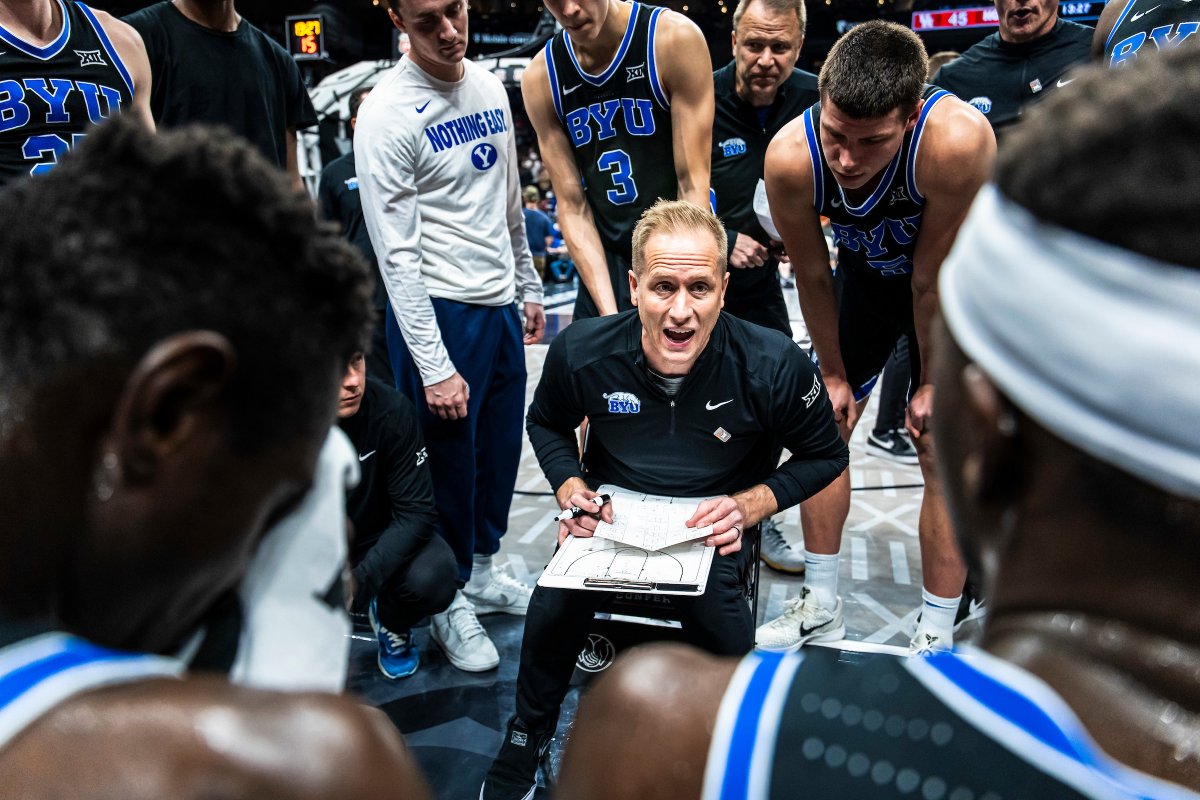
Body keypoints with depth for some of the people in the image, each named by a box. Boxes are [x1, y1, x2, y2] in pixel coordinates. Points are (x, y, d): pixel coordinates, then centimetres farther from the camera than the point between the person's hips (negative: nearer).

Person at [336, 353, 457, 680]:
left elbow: (416, 512, -20)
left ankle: (391, 622, 9)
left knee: (434, 576, -30)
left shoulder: (391, 409, -23)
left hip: (378, 540, 0)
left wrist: (359, 581, -35)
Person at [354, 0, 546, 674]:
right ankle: (451, 603, 25)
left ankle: (484, 570, 37)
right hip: (438, 310, -7)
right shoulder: (389, 112, -15)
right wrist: (433, 366, -19)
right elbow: (397, 253, -17)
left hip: (500, 303, 7)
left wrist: (528, 285, 18)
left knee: (502, 445, 16)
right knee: (450, 456, 5)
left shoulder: (491, 87, 7)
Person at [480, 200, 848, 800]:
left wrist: (751, 505, -19)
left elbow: (825, 456, -4)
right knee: (555, 600, -26)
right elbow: (546, 424, 6)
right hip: (613, 509, 1)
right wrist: (571, 490, -13)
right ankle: (524, 745, 6)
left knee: (714, 610, -32)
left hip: (716, 517, -1)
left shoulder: (775, 367, -23)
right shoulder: (581, 351, -18)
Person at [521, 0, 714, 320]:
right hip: (603, 269, 3)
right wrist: (608, 311, -13)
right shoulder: (541, 78, -4)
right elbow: (572, 207, -3)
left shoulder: (675, 38, -13)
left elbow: (693, 185, -15)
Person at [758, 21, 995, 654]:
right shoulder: (792, 156, -31)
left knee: (942, 449, -7)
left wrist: (933, 382, -14)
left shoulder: (957, 140, -40)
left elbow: (934, 280, -27)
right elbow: (812, 276, -15)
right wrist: (834, 374, -4)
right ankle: (821, 608, 19)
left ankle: (936, 637, 8)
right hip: (866, 272, 3)